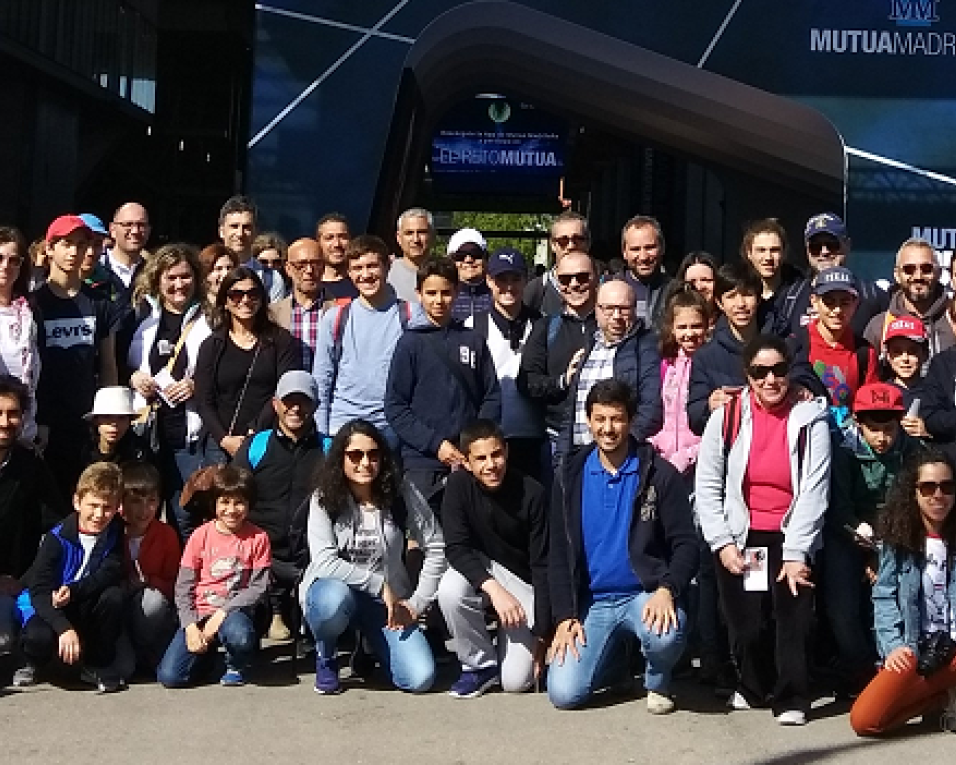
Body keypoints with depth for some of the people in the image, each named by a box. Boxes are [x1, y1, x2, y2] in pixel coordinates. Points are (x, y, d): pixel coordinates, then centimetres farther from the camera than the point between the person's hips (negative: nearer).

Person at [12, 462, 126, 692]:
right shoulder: (57, 538, -18)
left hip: (83, 607, 3)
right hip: (42, 604, -3)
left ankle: (96, 666, -7)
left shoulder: (114, 535, -8)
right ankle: (31, 664, 5)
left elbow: (111, 573, -21)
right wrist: (64, 628, -39)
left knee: (113, 596, -27)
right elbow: (39, 589, -25)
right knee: (40, 636, -35)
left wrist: (74, 591, -38)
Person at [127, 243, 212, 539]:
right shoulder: (145, 318, 13)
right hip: (149, 429, 3)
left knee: (186, 518, -2)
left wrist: (199, 386, -11)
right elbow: (129, 364, 21)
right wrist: (133, 378, 1)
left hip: (190, 432, -2)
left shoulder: (208, 320, 4)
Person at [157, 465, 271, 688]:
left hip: (234, 611, -1)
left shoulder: (258, 538, -1)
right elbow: (183, 587, 2)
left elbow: (259, 587, -5)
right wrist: (190, 626, -11)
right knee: (169, 676, -17)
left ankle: (236, 667, -2)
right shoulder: (200, 536, 2)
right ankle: (207, 652, 16)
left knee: (239, 635, -40)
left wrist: (223, 613, -16)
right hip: (200, 613, 2)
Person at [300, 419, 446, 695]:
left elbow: (436, 549, -3)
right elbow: (324, 562, -19)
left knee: (420, 679, -18)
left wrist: (417, 603, -8)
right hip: (334, 587, -2)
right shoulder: (325, 498, -10)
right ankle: (325, 657, -4)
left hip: (387, 600, 2)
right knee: (335, 599, -41)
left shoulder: (402, 494, -7)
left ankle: (371, 645, 18)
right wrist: (380, 584, -22)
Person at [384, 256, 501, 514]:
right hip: (422, 461, -2)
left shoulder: (473, 341, 9)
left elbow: (492, 397, 9)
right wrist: (435, 444, -10)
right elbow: (395, 408, -1)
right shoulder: (410, 343, 3)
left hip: (469, 461, 2)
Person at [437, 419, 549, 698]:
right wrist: (493, 588, -38)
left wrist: (541, 633, -17)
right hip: (477, 570, 2)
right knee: (450, 590, -35)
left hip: (523, 580, -2)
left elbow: (542, 565, -15)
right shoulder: (459, 485, -14)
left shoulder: (532, 493, -19)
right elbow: (457, 549, -21)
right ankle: (481, 665, -8)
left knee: (516, 681, -15)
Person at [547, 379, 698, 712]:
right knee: (563, 693, -15)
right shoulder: (570, 478, 5)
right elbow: (558, 554, 7)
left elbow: (686, 544, -4)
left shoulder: (659, 474, -3)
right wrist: (565, 616, -3)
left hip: (645, 594, -2)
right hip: (591, 600, 2)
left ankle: (658, 681, 0)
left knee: (666, 634, -36)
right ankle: (612, 651, 19)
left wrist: (666, 590, -22)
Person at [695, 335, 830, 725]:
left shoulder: (810, 418, -7)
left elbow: (814, 490, -10)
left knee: (794, 616, -11)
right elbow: (708, 485, 1)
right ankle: (753, 685, 30)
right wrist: (722, 543, -5)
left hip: (791, 536, -1)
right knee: (745, 623, 5)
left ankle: (791, 697, 6)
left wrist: (796, 553, -13)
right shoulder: (726, 417, -3)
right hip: (738, 537, 2)